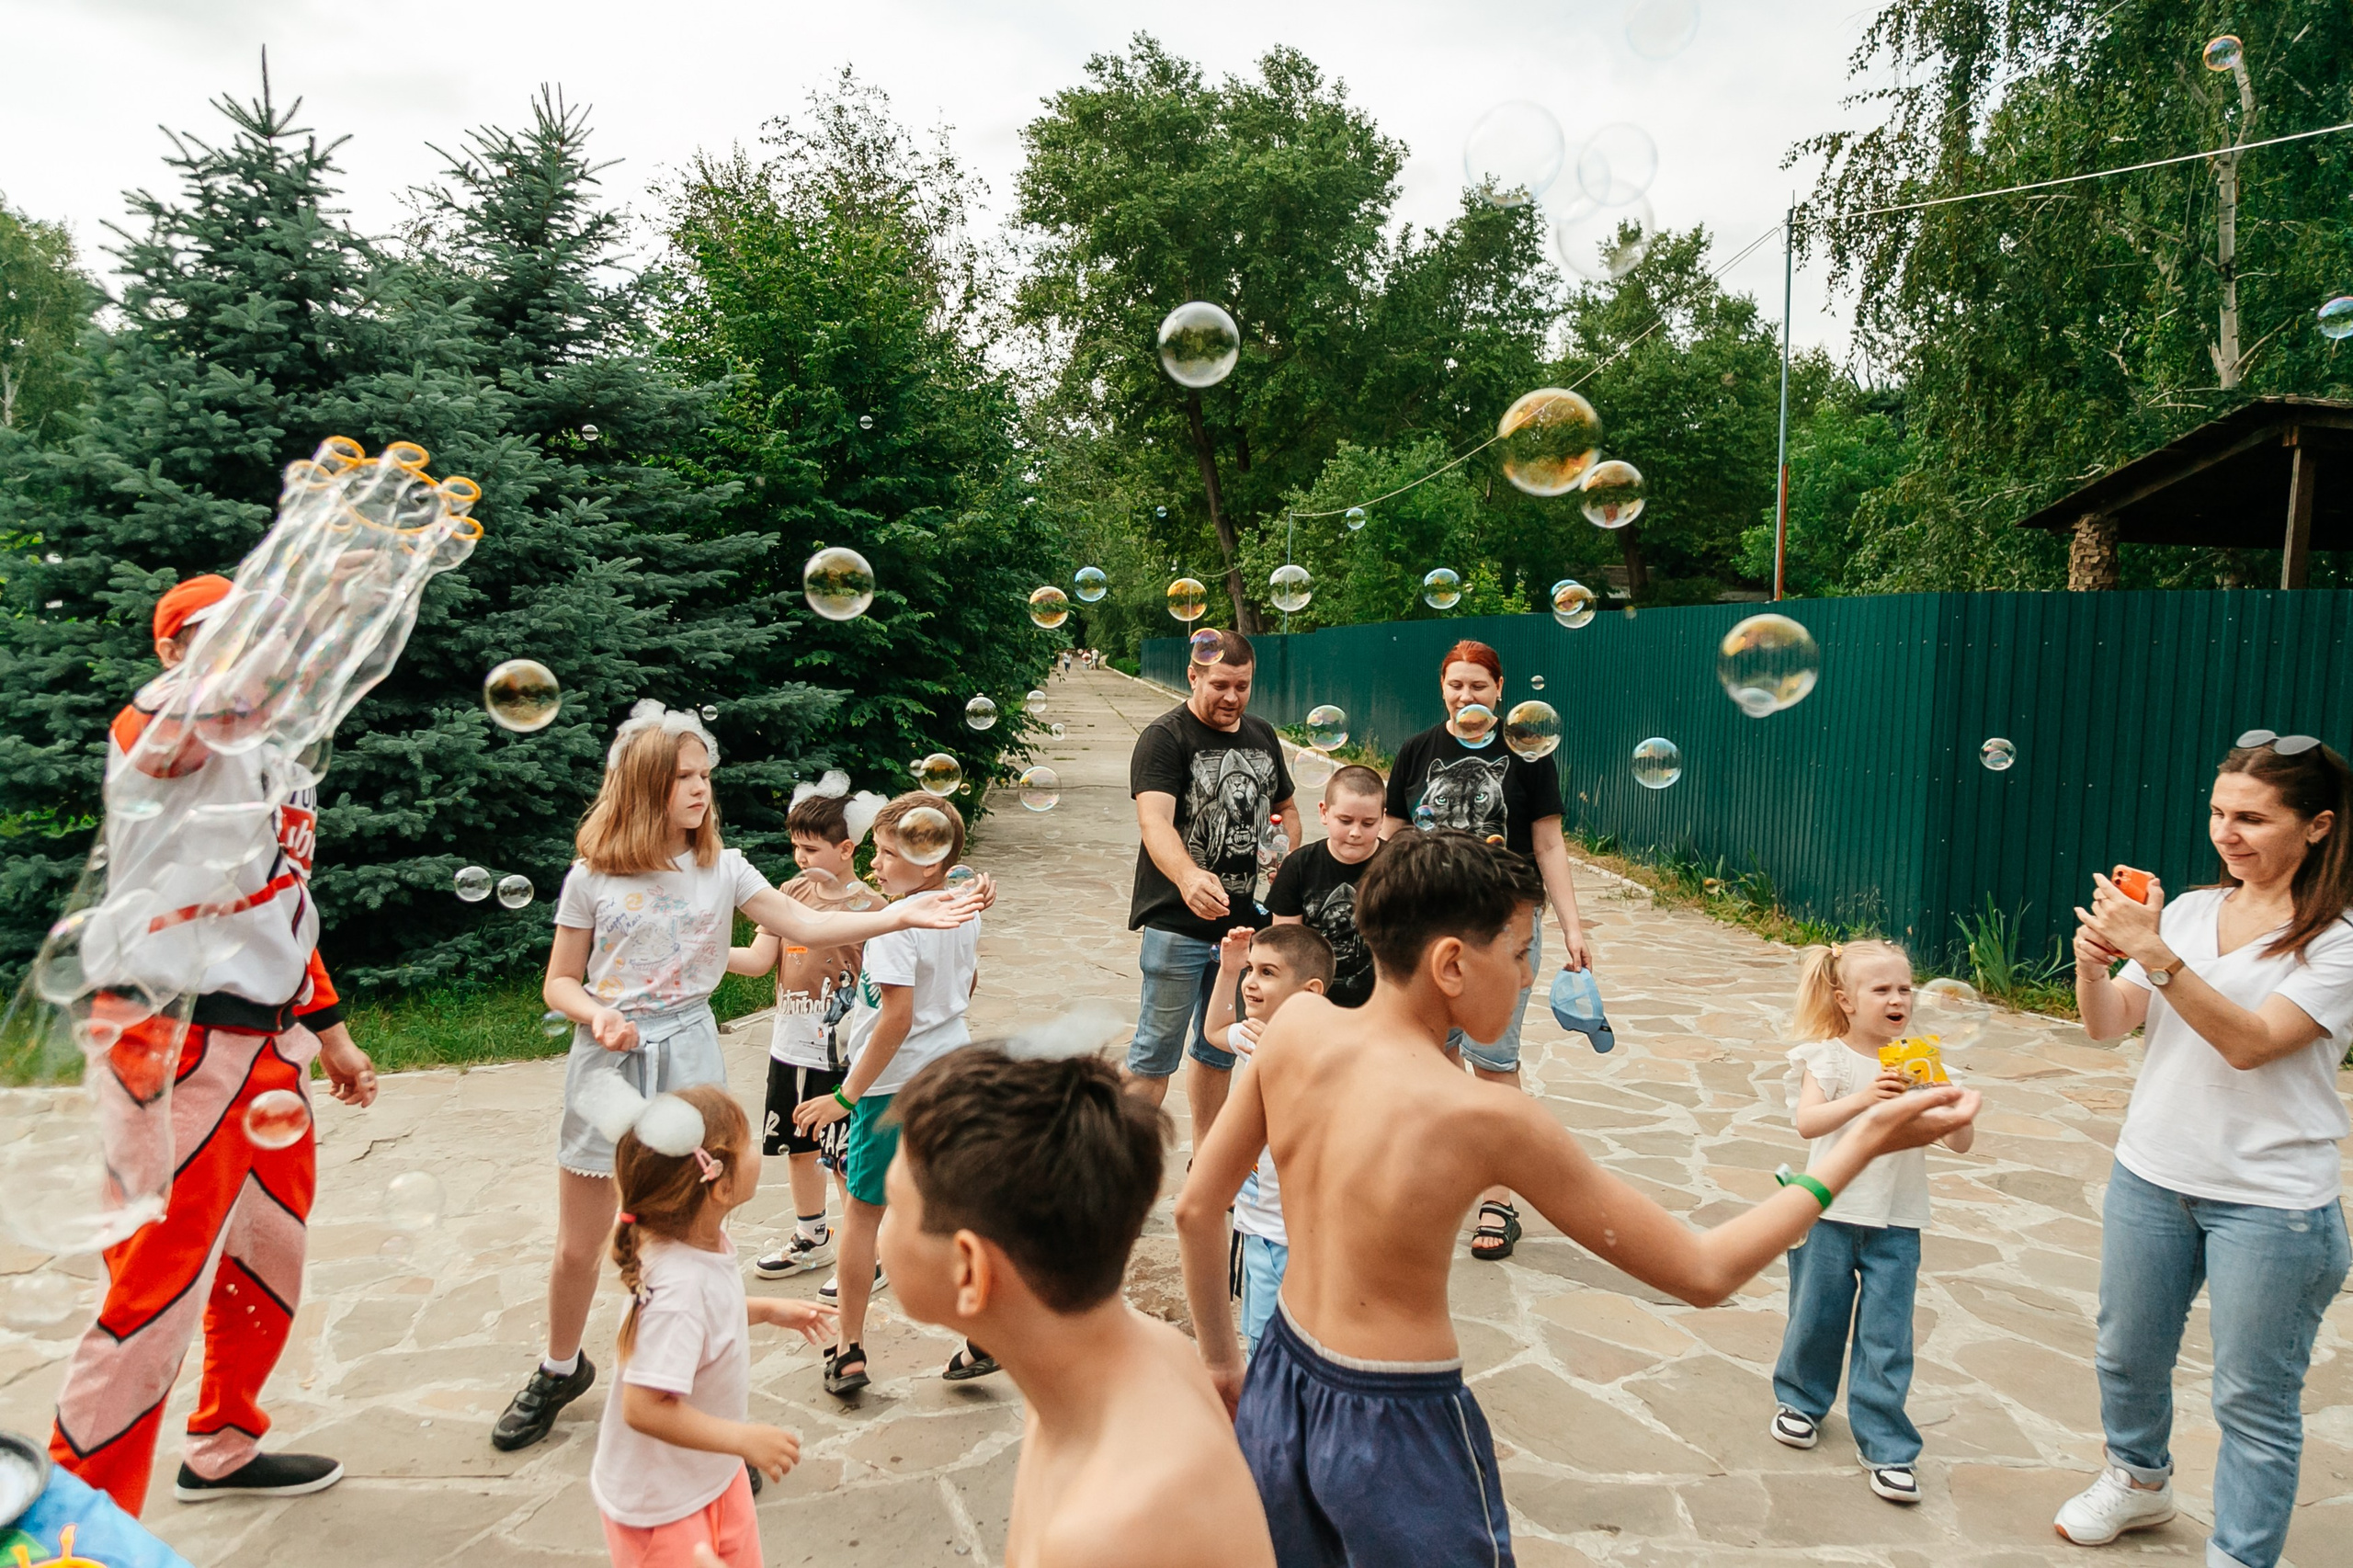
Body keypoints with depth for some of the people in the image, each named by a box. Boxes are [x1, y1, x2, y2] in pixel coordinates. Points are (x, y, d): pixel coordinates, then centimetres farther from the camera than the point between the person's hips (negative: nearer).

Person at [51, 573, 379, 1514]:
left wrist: (328, 1029, 25)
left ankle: (221, 1452, 39)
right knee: (157, 1293, -4)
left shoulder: (280, 757, 18)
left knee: (272, 1262, 20)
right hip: (183, 1050, -9)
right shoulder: (151, 730, -8)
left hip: (272, 1047, 9)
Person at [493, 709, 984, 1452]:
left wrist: (901, 915, -20)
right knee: (578, 1246, 12)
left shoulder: (720, 868, -1)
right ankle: (560, 1369, 39)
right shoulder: (593, 877, -5)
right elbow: (559, 982, 1)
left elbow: (806, 926, -8)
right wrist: (598, 1015, -21)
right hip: (608, 1060, 0)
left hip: (687, 1059, 1)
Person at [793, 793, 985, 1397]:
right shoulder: (964, 912, 3)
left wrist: (847, 1095, -21)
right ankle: (982, 1339, 18)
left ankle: (849, 1353, 19)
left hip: (895, 1084, -7)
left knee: (863, 1210, 9)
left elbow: (896, 1017, -26)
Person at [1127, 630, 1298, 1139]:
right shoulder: (1164, 738, -11)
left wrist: (1288, 863, 4)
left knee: (1220, 1051, 18)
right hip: (1177, 924, -6)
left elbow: (1287, 809, 24)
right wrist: (1187, 876, -46)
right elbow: (1154, 820, -27)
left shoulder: (1262, 736, 10)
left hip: (1246, 921, 7)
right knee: (1156, 1054, 0)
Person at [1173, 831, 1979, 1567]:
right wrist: (1860, 1146, -9)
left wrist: (1221, 1360, 14)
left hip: (1280, 1385, 5)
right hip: (1397, 1435, -5)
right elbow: (1703, 1272, -16)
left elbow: (1196, 1207, -1)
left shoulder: (1298, 1024, -11)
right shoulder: (1487, 1117, -25)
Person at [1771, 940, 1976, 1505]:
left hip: (1897, 1223, 2)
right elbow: (1807, 1121, -22)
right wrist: (1861, 1099, -36)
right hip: (1833, 1211, -2)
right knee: (1816, 1318, 11)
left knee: (1888, 1338, 0)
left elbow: (1961, 1142, 0)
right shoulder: (1830, 1056, -6)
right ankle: (1801, 1400, 36)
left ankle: (1886, 1448, 11)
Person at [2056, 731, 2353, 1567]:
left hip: (2271, 1203, -5)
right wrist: (2094, 963, -21)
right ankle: (2140, 1478, 47)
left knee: (2254, 1400, 6)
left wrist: (2154, 953, -32)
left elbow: (2250, 1041, -24)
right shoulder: (2187, 911, 2)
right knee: (2127, 1356, 21)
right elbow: (2109, 1025, -1)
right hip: (2152, 1176, 5)